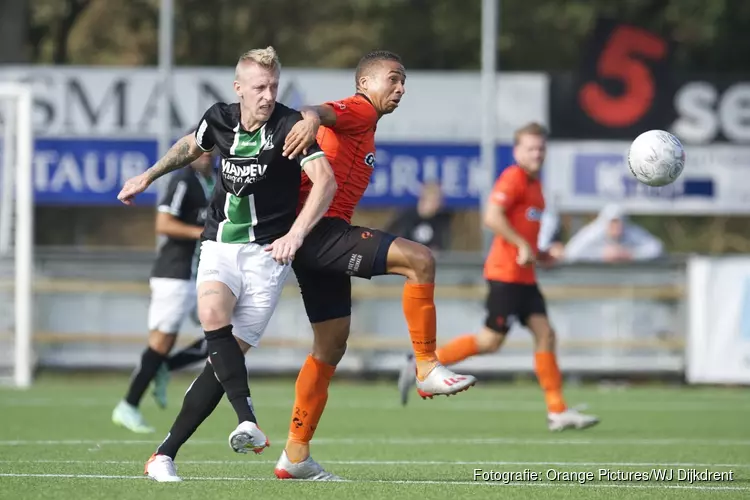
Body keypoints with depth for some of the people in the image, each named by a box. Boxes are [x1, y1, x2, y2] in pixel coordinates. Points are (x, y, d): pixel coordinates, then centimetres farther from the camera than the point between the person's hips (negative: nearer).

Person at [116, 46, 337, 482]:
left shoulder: (290, 125, -12)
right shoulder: (219, 119, 2)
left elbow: (326, 179, -24)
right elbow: (192, 147, 27)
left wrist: (296, 234, -35)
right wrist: (148, 176, 33)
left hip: (267, 251, -3)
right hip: (220, 245, 3)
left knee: (230, 352, -10)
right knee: (213, 314, -30)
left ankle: (165, 454, -5)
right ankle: (249, 422, -38)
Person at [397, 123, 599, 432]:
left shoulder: (534, 184, 18)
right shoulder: (513, 178, -11)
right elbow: (492, 217, -23)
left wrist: (541, 254, 15)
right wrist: (522, 246, -23)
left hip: (524, 276, 9)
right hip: (506, 273, -9)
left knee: (544, 334, 1)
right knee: (491, 341, -8)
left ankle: (557, 412, 0)